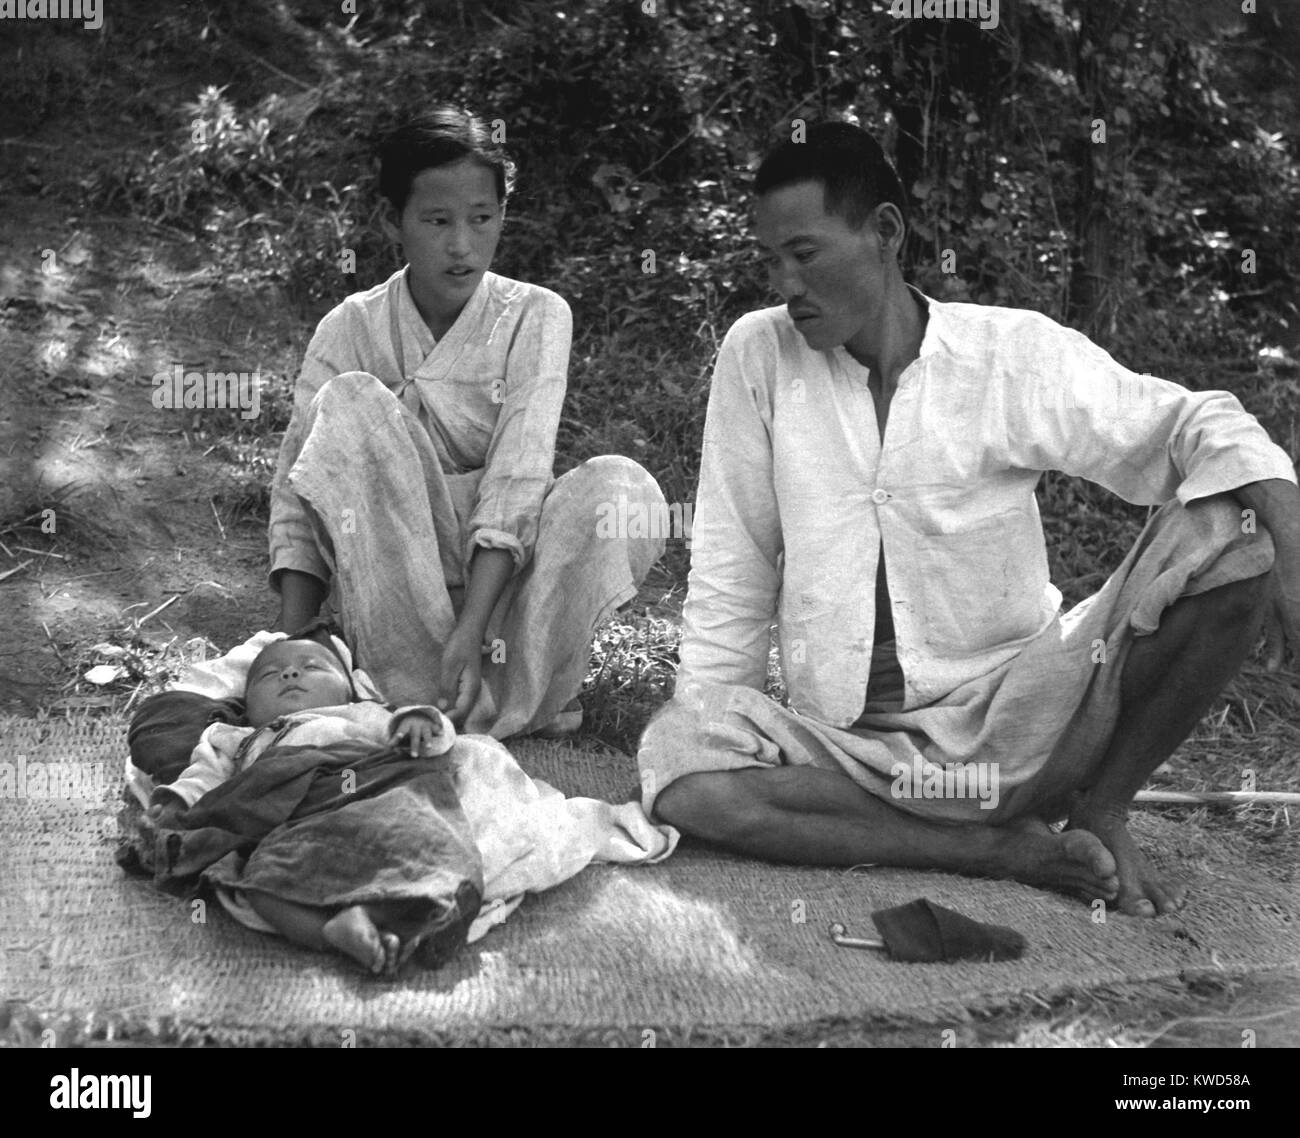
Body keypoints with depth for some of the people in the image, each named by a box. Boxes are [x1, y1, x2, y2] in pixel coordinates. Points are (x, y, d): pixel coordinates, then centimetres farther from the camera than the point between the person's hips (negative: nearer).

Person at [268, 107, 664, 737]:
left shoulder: (535, 316, -4)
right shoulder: (351, 329, -1)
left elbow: (516, 480, -16)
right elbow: (298, 488, -7)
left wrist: (471, 630, -29)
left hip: (500, 571, 0)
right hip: (389, 580, 1)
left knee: (623, 486, -27)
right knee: (350, 404, -24)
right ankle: (412, 683, -28)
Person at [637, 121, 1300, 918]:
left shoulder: (1016, 354, -3)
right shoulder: (759, 355, -1)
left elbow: (1198, 426, -5)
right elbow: (732, 574, 3)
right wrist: (711, 726, -2)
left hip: (1017, 715, 0)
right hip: (849, 744, 1)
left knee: (1229, 537, -19)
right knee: (676, 763, -30)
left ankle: (1098, 813, -2)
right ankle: (1011, 849, -17)